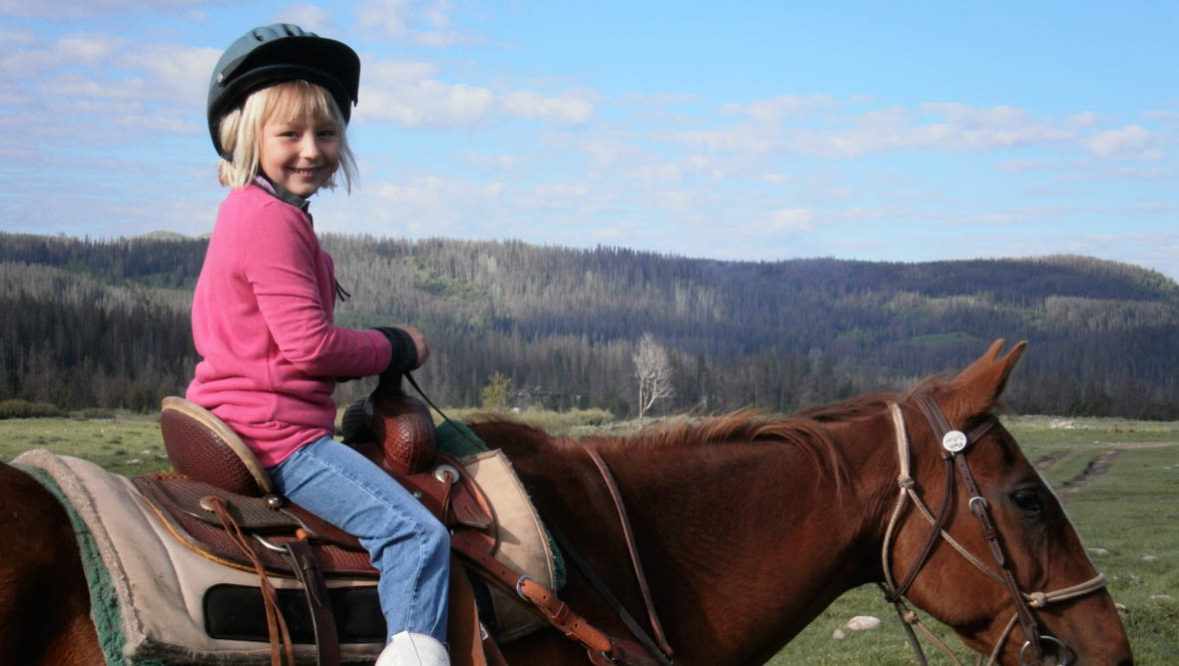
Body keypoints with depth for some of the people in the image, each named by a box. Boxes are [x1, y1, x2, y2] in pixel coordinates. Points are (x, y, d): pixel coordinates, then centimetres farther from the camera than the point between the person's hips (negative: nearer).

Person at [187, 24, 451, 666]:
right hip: (279, 433, -11)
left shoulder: (247, 212, 17)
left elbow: (209, 324, 24)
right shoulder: (274, 220, -16)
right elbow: (310, 343, -22)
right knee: (416, 533, -19)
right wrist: (398, 347, -5)